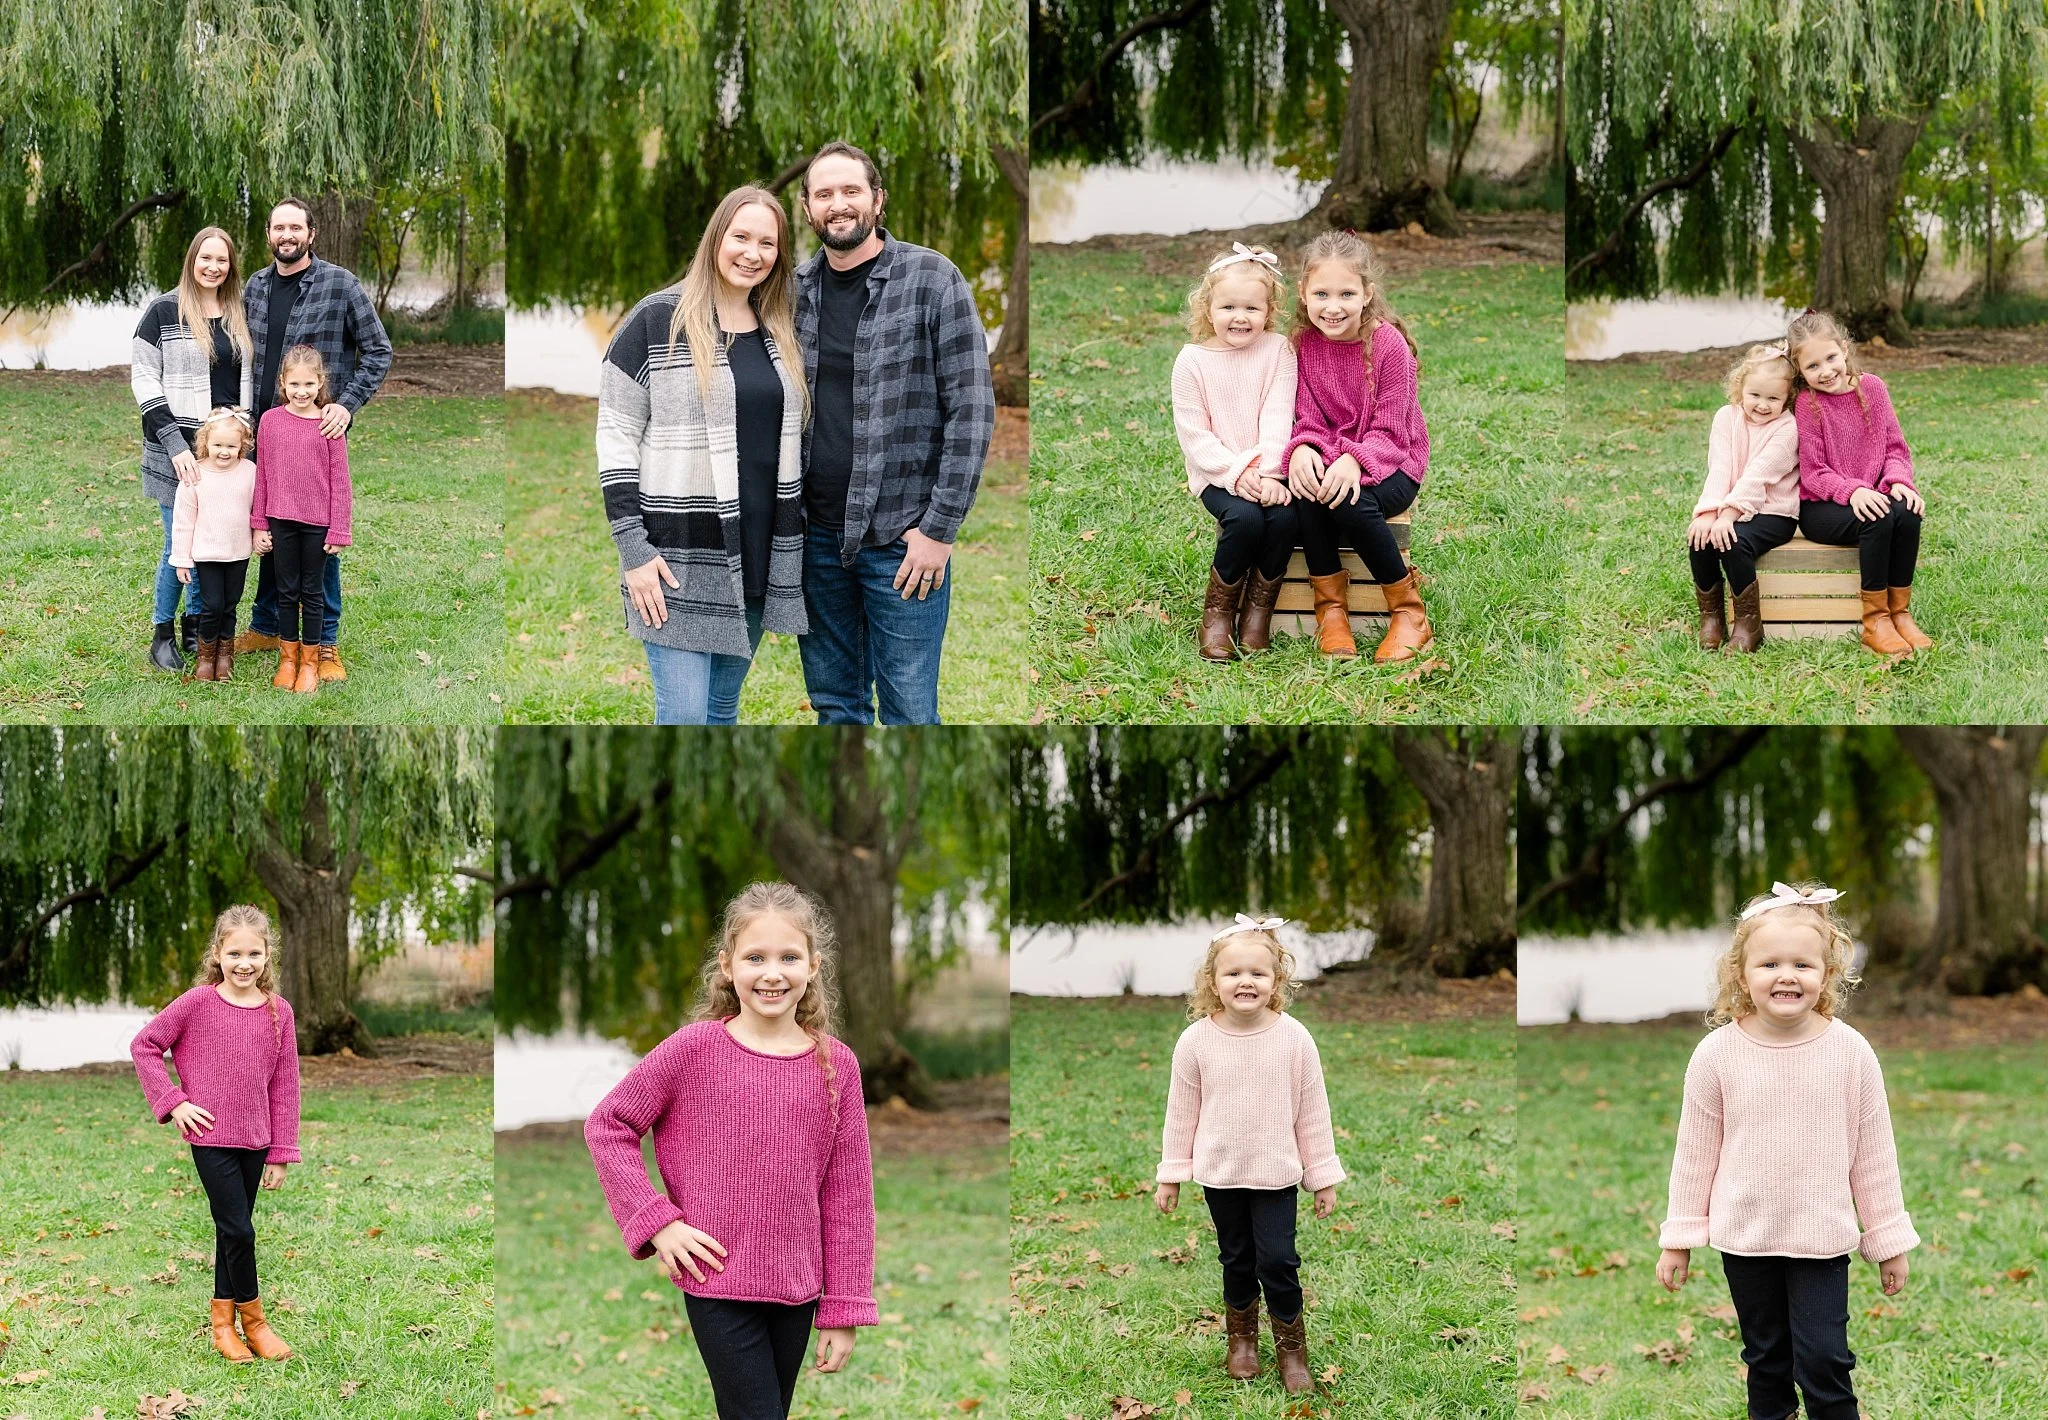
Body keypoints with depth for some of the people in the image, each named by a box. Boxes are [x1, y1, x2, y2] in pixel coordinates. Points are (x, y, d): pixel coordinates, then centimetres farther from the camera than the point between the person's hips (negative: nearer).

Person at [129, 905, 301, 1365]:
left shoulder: (278, 1011, 0)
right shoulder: (198, 1003, -9)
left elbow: (284, 1085, 4)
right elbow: (145, 1045, -1)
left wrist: (280, 1153, 4)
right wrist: (173, 1102, -7)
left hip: (255, 1140, 4)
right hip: (211, 1137, -4)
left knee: (232, 1231, 13)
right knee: (239, 1231, -8)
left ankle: (223, 1320, 25)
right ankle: (253, 1320, 8)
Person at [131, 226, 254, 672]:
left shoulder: (239, 316, 12)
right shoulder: (165, 312, -5)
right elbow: (144, 380, -8)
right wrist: (174, 443, -16)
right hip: (179, 448, -5)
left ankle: (195, 627, 21)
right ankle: (163, 633, 11)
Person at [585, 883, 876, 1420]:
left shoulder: (835, 1065, -1)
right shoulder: (695, 1048, -8)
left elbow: (848, 1195, 1)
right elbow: (606, 1124, -1)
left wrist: (844, 1310, 1)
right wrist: (656, 1221, -9)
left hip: (797, 1291, 3)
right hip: (719, 1287, -3)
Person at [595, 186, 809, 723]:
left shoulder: (781, 330, 10)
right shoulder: (657, 321, -7)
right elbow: (615, 437, -8)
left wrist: (792, 545, 14)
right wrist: (633, 549, -14)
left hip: (760, 555, 6)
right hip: (680, 558, -6)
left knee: (724, 707, 12)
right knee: (684, 714, -8)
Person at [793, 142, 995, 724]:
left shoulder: (933, 281, -6)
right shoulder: (795, 290, 8)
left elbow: (972, 409, -8)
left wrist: (939, 527, -12)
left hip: (901, 540, -5)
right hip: (815, 536, 5)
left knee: (908, 713, -1)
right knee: (834, 705, 13)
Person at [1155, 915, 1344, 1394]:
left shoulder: (1294, 1038, -12)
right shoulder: (1196, 1041, -11)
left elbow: (1313, 1111, -4)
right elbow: (1181, 1111, -1)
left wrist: (1324, 1175, 0)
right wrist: (1171, 1174, 4)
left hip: (1275, 1171, -1)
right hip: (1220, 1173, 1)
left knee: (1278, 1259, -4)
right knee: (1237, 1259, 15)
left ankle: (1292, 1347, 16)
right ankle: (1241, 1336, 36)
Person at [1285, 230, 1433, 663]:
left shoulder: (1388, 343, -16)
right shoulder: (1305, 342, -2)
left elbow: (1389, 433, -16)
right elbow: (1309, 420, -2)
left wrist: (1353, 460, -35)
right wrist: (1302, 449, -26)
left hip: (1392, 462, -4)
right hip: (1326, 456, 4)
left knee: (1351, 502, -34)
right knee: (1308, 490, -30)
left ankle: (1409, 611, -14)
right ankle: (1331, 606, -13)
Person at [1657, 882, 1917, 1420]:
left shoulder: (1851, 1052, -9)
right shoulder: (1718, 1053, -9)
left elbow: (1874, 1151, -1)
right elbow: (1695, 1151, 0)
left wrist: (1890, 1239, 4)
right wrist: (1679, 1238, 3)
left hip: (1821, 1237, -1)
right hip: (1744, 1236, 1)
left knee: (1824, 1359, -4)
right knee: (1765, 1358, 14)